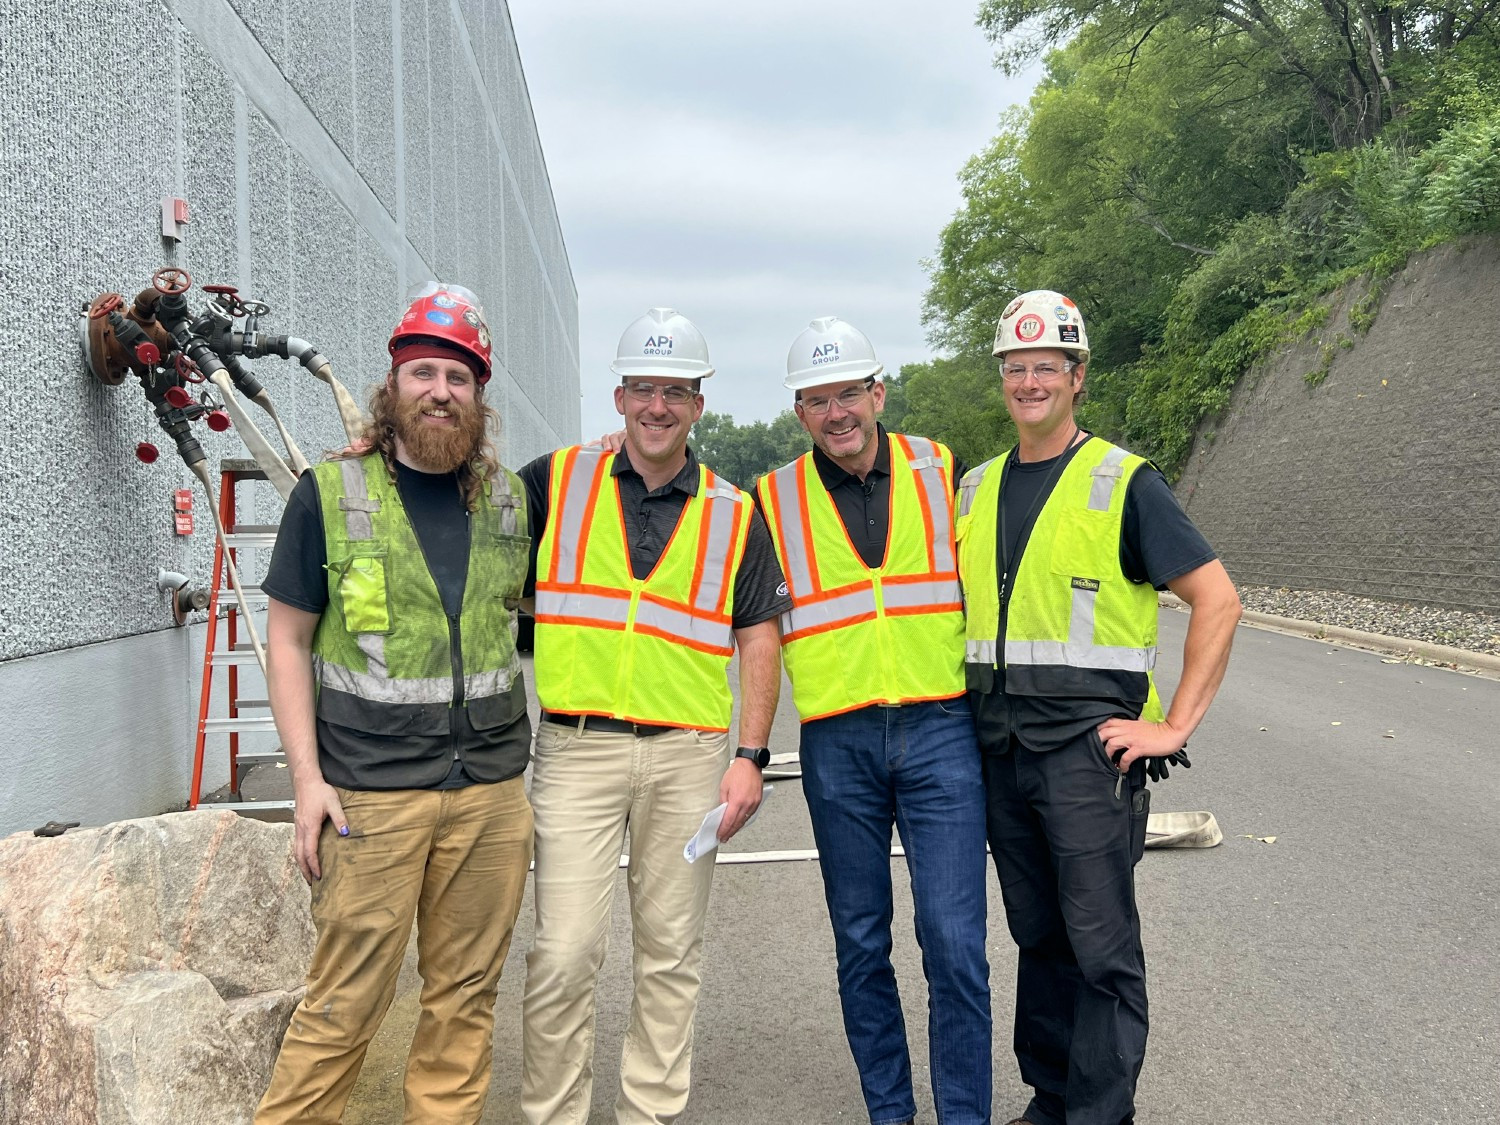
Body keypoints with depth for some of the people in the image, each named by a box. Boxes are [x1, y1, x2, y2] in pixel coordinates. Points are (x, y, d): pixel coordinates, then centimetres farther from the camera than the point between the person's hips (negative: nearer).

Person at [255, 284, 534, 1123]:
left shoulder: (511, 499, 10)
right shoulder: (330, 493, 0)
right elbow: (288, 640, 1)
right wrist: (307, 777, -7)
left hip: (492, 792, 4)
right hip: (371, 794, -3)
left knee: (468, 996, 10)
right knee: (346, 1003, 0)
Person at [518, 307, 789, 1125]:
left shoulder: (734, 515, 8)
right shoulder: (556, 483, 6)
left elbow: (758, 638, 7)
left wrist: (751, 757, 0)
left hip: (689, 756, 2)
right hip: (578, 746, -1)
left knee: (671, 952, 9)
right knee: (564, 952, -5)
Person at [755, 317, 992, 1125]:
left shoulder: (940, 472, 4)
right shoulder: (774, 500, 2)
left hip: (939, 731, 0)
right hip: (837, 746, 1)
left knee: (954, 941, -2)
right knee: (861, 943, 10)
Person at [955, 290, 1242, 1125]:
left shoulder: (1123, 483, -5)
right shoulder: (977, 488, 12)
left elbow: (1218, 600, -7)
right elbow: (958, 603, 24)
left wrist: (1175, 726, -12)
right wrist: (965, 714, 13)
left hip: (1088, 743, -5)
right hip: (1000, 745, 6)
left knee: (1101, 945, -1)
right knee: (1037, 936, 15)